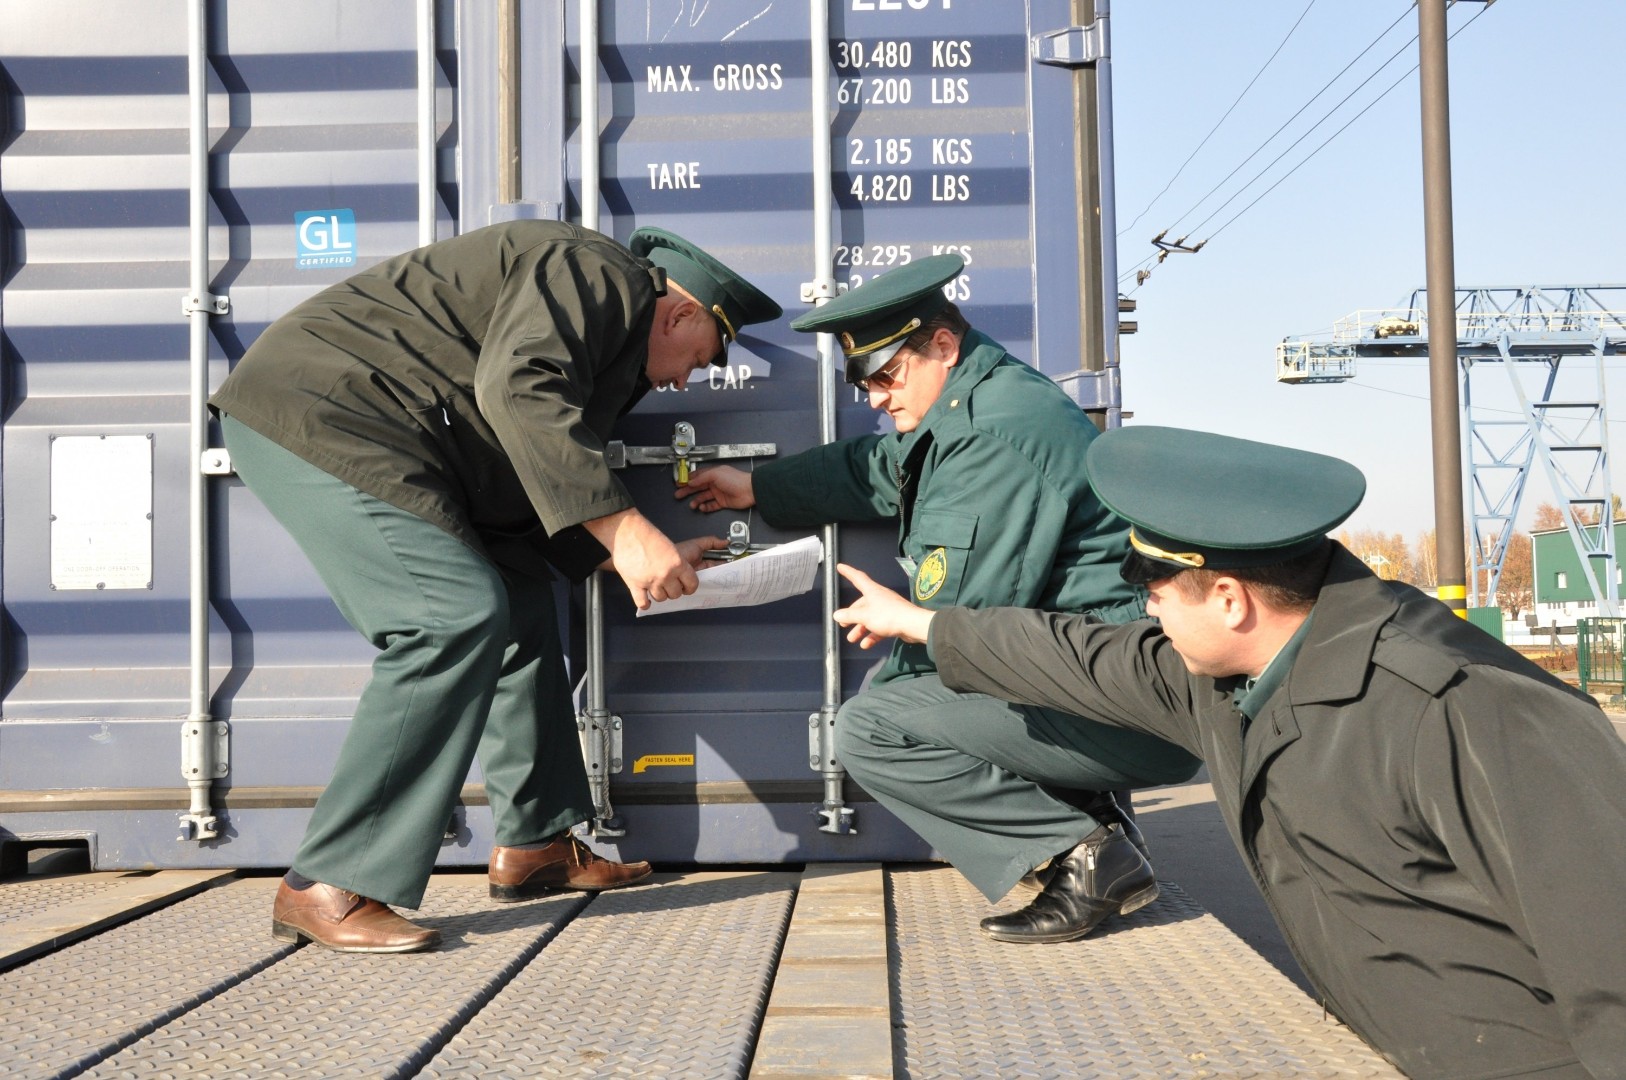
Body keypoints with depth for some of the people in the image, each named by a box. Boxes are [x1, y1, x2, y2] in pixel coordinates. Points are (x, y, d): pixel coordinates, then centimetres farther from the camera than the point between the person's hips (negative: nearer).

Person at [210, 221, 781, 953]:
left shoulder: (610, 343, 22)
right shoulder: (600, 275, -9)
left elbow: (531, 497, 19)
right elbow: (517, 387, -28)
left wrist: (640, 558, 14)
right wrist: (621, 529, -30)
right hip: (320, 410, -11)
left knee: (518, 602, 11)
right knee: (456, 616, -21)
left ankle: (534, 846, 17)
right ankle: (325, 889, -18)